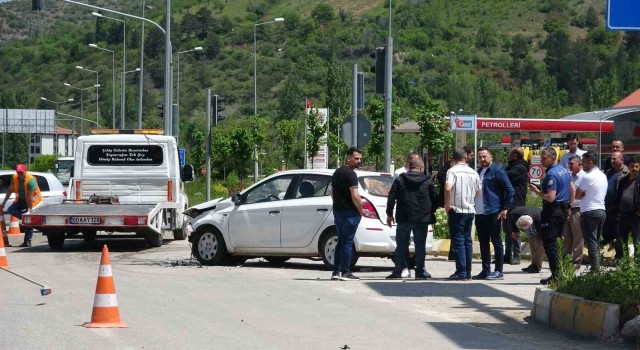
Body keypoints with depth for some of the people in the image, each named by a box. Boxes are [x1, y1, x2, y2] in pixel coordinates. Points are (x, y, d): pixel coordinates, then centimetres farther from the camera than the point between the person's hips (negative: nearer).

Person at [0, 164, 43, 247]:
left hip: (33, 199, -6)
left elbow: (30, 197, -31)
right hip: (21, 199, 6)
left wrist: (29, 210, -31)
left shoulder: (31, 180, -30)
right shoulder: (15, 178, -11)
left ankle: (27, 242, -4)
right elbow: (10, 190, 1)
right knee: (10, 210, -12)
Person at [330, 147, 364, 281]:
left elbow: (333, 194, 23)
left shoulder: (337, 172, 15)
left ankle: (336, 271, 13)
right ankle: (345, 272, -5)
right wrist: (360, 210, -10)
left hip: (337, 210, 9)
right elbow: (355, 196, -22)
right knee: (347, 242, -6)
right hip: (350, 213, -9)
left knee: (341, 241, 14)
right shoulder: (350, 174, -14)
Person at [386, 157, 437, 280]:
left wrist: (389, 214, 6)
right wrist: (431, 213, 20)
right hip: (422, 219, 0)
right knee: (420, 245, 5)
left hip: (404, 219, 0)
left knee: (401, 245, 5)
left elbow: (391, 197, -1)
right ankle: (420, 271, 4)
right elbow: (434, 199, 6)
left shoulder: (400, 180, 1)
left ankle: (398, 271, 1)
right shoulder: (427, 181, 2)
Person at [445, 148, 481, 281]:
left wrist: (447, 205, -12)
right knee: (467, 241, 11)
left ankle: (461, 272, -6)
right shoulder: (474, 173, 8)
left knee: (458, 241, -3)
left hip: (457, 210, -5)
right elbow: (478, 191, 13)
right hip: (470, 210, 5)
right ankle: (468, 272, 13)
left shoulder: (453, 171, -9)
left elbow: (448, 188, -22)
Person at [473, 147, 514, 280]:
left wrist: (505, 208, -13)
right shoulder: (478, 172, 16)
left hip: (492, 213, -8)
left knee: (496, 242, -2)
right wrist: (473, 208, 13)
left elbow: (509, 189, -10)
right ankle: (486, 270, 16)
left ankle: (498, 271, 0)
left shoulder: (497, 171, -7)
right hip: (479, 213, 8)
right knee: (483, 243, 10)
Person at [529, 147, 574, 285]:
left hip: (552, 211, -10)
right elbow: (573, 190, 19)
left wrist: (537, 191, -11)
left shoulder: (551, 174, -18)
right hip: (563, 210, 10)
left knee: (549, 243, -5)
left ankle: (556, 276, -7)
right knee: (554, 242, 16)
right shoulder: (564, 171, 11)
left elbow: (551, 197, -23)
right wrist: (569, 207, 23)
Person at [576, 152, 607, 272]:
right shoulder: (603, 176, 13)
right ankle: (597, 267, 13)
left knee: (591, 242, -7)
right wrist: (586, 194, 5)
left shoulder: (588, 177, -13)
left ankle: (595, 268, -12)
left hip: (589, 212, -8)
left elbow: (577, 195, -8)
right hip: (601, 211, 8)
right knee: (596, 242, 13)